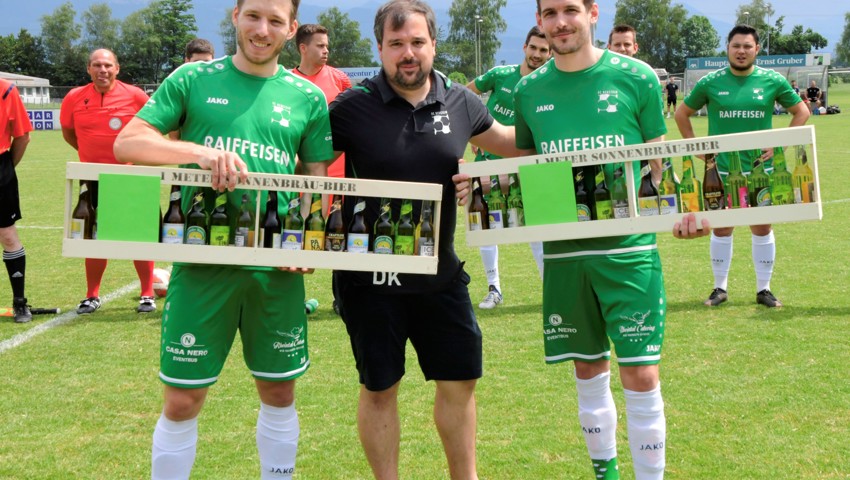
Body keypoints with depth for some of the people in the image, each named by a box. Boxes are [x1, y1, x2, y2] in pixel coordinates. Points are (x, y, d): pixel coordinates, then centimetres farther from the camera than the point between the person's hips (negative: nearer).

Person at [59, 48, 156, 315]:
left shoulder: (134, 95, -8)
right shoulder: (75, 98, -2)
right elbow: (68, 132, 13)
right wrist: (93, 152, 9)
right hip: (93, 178, 2)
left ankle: (147, 295, 12)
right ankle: (92, 296, 21)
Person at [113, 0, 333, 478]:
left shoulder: (309, 98, 6)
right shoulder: (193, 80, 2)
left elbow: (316, 183, 11)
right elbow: (127, 143, -3)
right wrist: (200, 152, -20)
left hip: (277, 264, 2)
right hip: (203, 256, -2)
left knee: (279, 391, 14)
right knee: (183, 400, 3)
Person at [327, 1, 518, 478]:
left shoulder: (461, 102, 0)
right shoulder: (353, 107, -11)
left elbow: (504, 140, 19)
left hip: (440, 273, 3)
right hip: (370, 276, -3)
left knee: (460, 381, 13)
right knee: (379, 388, 10)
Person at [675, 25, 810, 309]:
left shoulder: (773, 81, -2)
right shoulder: (710, 82, -2)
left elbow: (801, 112, 8)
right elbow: (682, 113, 10)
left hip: (760, 169, 0)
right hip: (721, 169, 0)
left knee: (762, 227, 6)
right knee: (721, 228, 5)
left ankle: (764, 290, 17)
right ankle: (720, 288, 17)